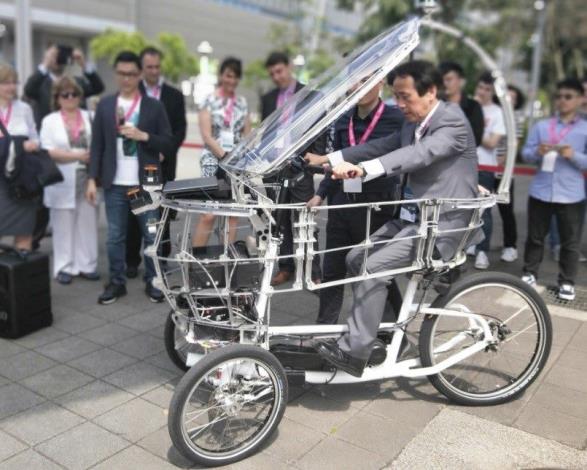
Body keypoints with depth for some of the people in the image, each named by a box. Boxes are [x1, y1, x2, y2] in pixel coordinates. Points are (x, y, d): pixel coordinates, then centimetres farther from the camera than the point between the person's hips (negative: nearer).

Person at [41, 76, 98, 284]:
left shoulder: (90, 117, 9)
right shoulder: (49, 121, 5)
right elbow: (48, 152, -4)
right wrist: (77, 155, -14)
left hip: (87, 179, 1)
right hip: (63, 183, -1)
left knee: (88, 223, 4)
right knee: (64, 226, 3)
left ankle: (86, 265, 13)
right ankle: (64, 267, 11)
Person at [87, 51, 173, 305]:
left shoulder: (154, 106, 3)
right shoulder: (104, 105, 9)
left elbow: (168, 144, 1)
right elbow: (97, 145, 8)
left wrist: (143, 136, -15)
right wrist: (93, 179, 1)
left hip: (146, 183, -1)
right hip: (115, 184, 2)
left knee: (151, 236, 3)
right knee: (115, 236, 7)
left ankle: (152, 282, 16)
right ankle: (117, 282, 19)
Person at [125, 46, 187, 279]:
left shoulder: (174, 95, 9)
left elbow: (180, 130, 3)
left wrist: (164, 152, -10)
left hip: (164, 162, 1)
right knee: (134, 211, 1)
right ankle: (132, 260, 9)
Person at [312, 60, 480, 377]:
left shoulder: (453, 122, -15)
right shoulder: (412, 124, 11)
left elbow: (419, 154, -31)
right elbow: (379, 147, 6)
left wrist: (362, 169, -44)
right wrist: (328, 159, -6)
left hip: (443, 222, -9)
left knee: (374, 267, -21)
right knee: (356, 258, 5)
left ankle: (353, 352, -11)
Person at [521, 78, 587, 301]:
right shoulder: (541, 125, 6)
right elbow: (525, 153, 4)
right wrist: (537, 152, -18)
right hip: (540, 192, 1)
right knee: (535, 237, 12)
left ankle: (567, 282, 17)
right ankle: (530, 273, 27)